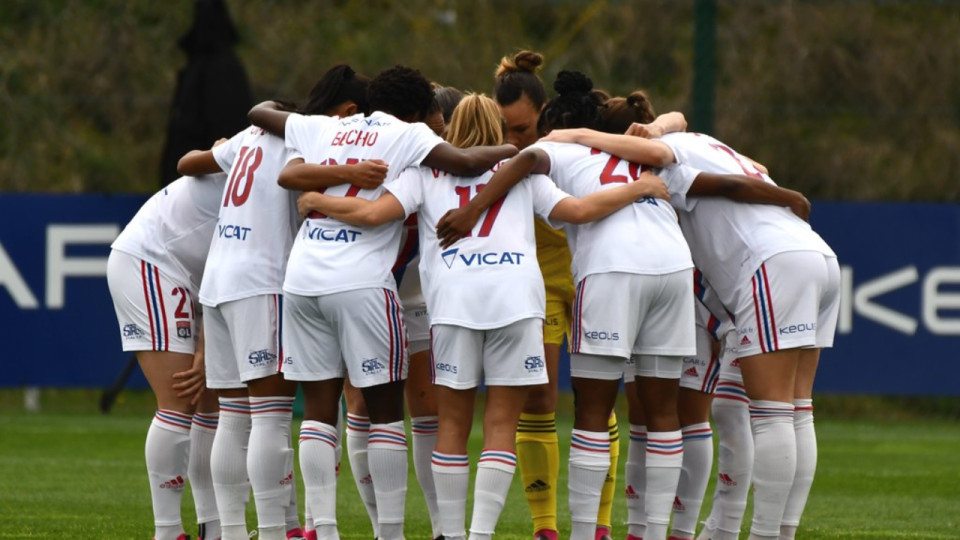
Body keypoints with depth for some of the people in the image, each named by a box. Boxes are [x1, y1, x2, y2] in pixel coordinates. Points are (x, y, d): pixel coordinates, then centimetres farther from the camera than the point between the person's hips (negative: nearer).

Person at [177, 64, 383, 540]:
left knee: (234, 417, 9)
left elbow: (191, 163, 30)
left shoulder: (256, 134, 19)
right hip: (262, 283, -9)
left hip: (218, 281, 9)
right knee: (272, 413, -11)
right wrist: (345, 174, -38)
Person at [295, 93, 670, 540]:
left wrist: (315, 201, 20)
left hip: (454, 297, 0)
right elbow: (579, 210, 13)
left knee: (454, 421, 9)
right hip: (516, 296, 0)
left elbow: (373, 213, 5)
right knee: (501, 423, 2)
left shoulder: (427, 172, 18)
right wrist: (640, 188, 26)